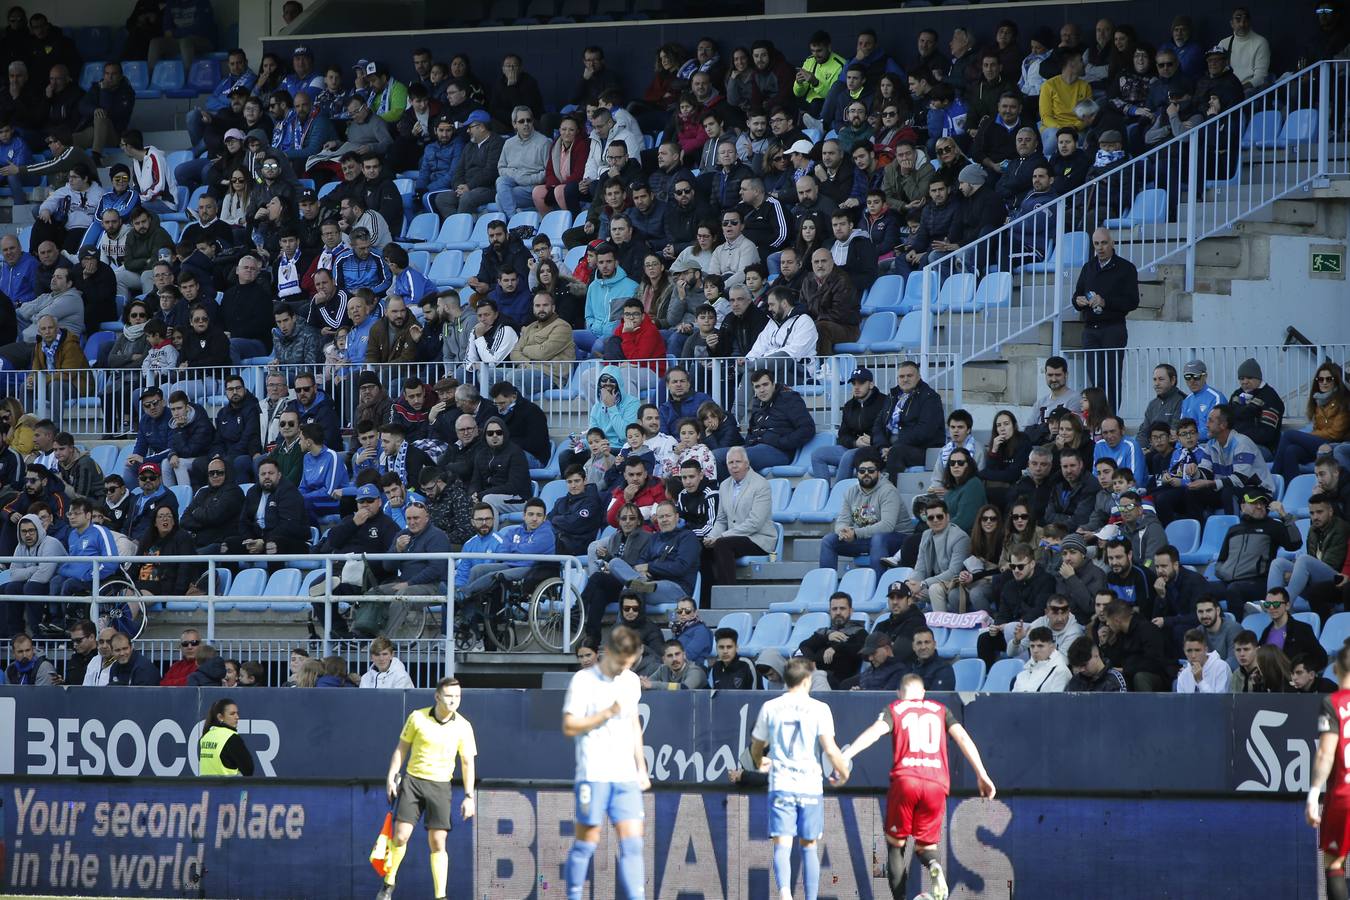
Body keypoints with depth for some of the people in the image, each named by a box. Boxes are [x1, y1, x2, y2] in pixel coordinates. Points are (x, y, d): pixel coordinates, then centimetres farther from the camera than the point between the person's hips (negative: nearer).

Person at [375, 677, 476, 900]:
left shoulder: (463, 727, -2)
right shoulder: (417, 717, -3)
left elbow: (467, 763, 3)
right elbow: (401, 749, 7)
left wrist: (469, 796, -2)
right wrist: (391, 778, 2)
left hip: (440, 786, 0)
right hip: (412, 781, 0)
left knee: (438, 843, -4)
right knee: (400, 836, -6)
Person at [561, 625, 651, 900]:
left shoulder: (631, 682, 14)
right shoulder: (583, 681, -5)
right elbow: (569, 727, -9)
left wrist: (641, 768, 22)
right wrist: (608, 714, -16)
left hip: (626, 775, 5)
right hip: (593, 773, -5)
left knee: (632, 841, -4)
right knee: (587, 841, -1)